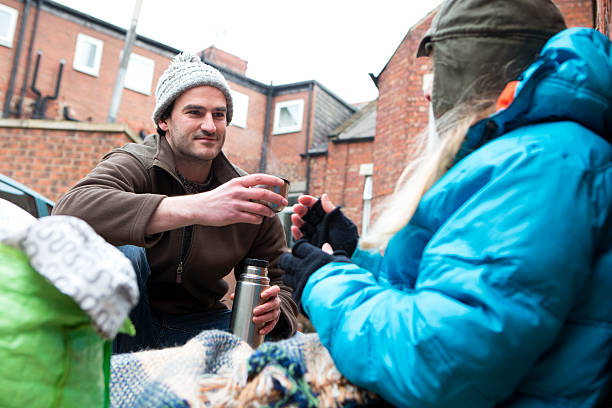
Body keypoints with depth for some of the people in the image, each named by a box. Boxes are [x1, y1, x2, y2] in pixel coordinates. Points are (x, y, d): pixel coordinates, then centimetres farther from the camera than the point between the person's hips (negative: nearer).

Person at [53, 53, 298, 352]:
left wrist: (273, 311, -25)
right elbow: (70, 211, -37)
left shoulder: (248, 194, -7)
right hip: (120, 322, -2)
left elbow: (279, 280, 0)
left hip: (199, 324, 3)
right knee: (123, 251, -31)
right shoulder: (133, 165, -14)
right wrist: (196, 207, -48)